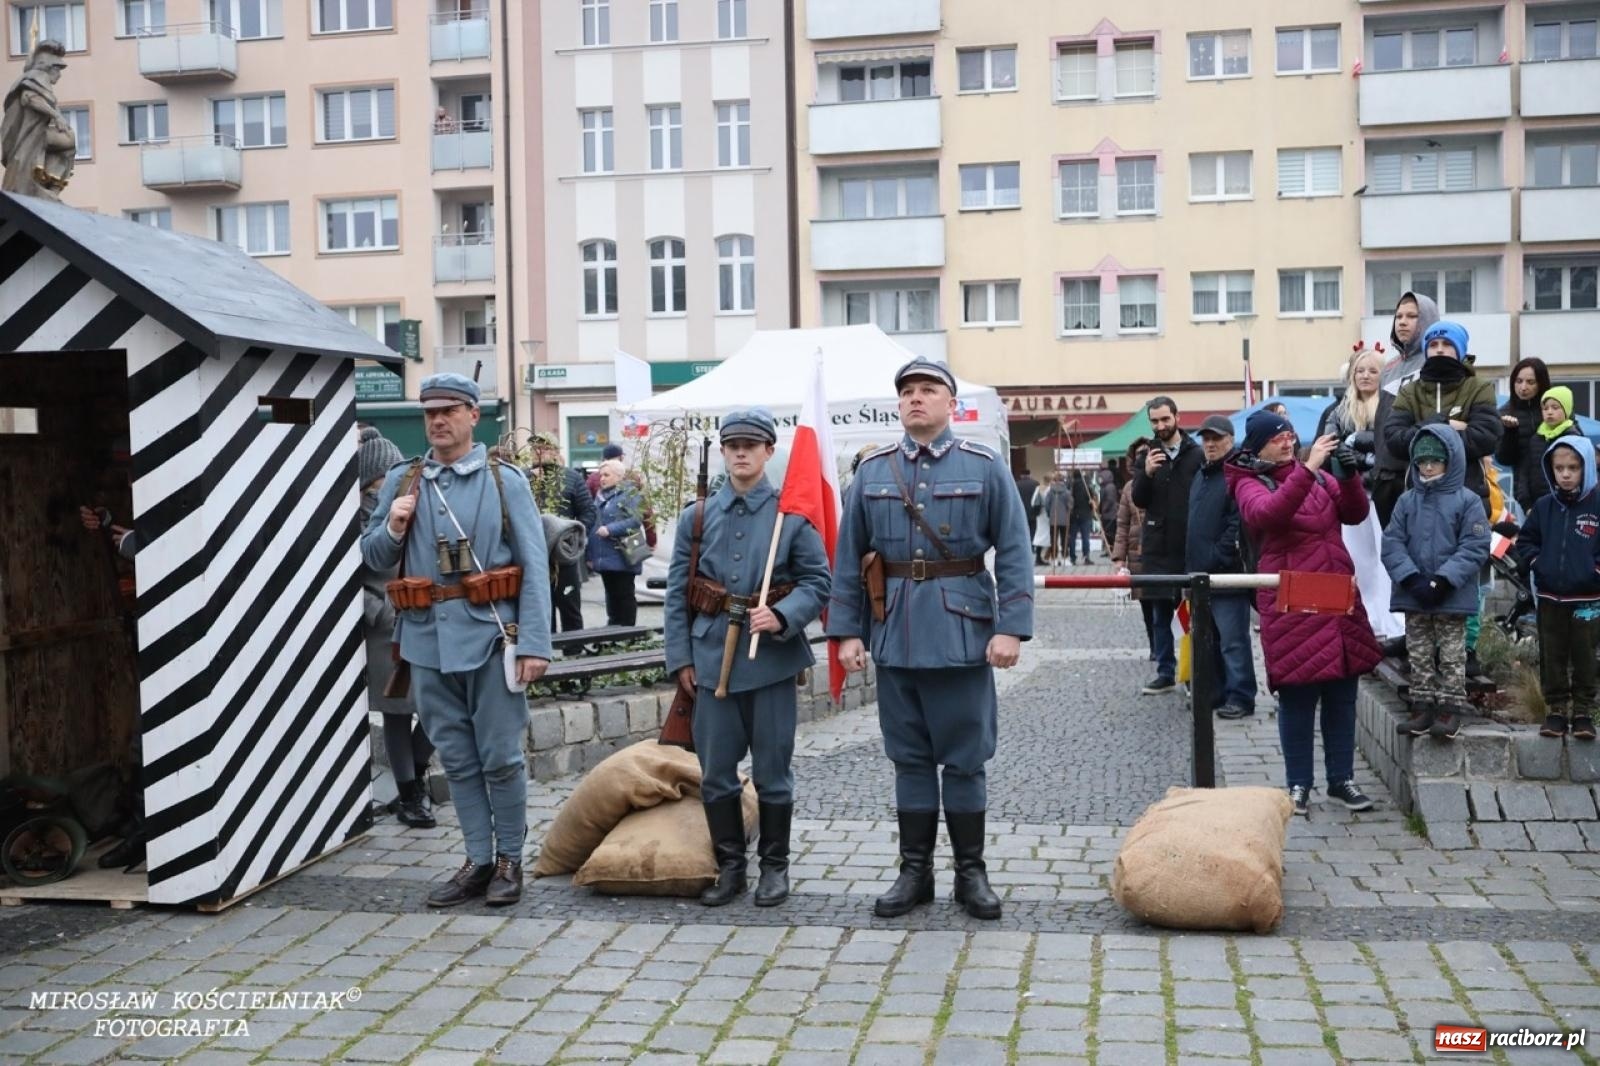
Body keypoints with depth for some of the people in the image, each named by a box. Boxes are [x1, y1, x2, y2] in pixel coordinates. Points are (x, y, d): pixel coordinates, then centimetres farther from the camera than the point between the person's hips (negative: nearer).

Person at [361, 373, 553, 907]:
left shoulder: (506, 481, 0)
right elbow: (373, 558, 14)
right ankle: (478, 861, 22)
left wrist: (534, 643, -11)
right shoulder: (401, 481, 10)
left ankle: (509, 860, 17)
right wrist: (392, 528, -8)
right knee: (457, 759, 11)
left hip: (490, 637, -3)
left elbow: (535, 567, -4)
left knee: (500, 758, 3)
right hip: (429, 639, 4)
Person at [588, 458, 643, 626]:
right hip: (604, 557, 7)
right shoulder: (600, 496, 16)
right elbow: (593, 526, 16)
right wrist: (591, 554, 11)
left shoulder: (629, 494, -6)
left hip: (622, 557, -7)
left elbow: (635, 520, -18)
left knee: (624, 594, -1)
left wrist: (610, 529, -22)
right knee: (611, 594, 13)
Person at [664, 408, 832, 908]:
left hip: (771, 657, -2)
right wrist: (681, 656, 3)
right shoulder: (696, 516, 6)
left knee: (772, 770, 6)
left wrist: (782, 616, -19)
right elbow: (677, 591, 8)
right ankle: (729, 865, 21)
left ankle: (774, 865, 21)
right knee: (715, 772, 7)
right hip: (713, 658, 2)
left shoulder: (793, 514, -1)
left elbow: (817, 581, -1)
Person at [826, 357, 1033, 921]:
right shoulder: (872, 471, 6)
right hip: (895, 636, 3)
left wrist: (1011, 627, -12)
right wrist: (847, 631, 1)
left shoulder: (984, 467, -1)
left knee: (965, 758, 6)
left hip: (963, 636, -2)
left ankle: (972, 872, 19)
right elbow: (848, 558, 7)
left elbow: (1013, 553, -4)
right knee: (910, 758, 11)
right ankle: (915, 870, 22)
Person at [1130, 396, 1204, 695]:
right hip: (1157, 548, 3)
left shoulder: (1197, 454, -2)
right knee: (1160, 614, 8)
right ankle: (1165, 673, 16)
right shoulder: (1147, 455, 8)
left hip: (1191, 547, -3)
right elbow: (1139, 501, 3)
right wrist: (1146, 474, -16)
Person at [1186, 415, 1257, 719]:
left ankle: (1240, 697, -2)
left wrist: (1217, 559, -19)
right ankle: (1215, 692, 22)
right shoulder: (1200, 476, 19)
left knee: (1232, 639, -6)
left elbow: (1239, 523, -18)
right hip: (1199, 573, 9)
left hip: (1227, 575, -9)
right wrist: (1190, 565, 16)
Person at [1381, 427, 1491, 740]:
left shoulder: (1467, 501, -5)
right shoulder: (1407, 500, 4)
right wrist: (1412, 578, -14)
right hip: (1414, 596, 4)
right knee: (1419, 655, 11)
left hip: (1452, 596, -3)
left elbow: (1475, 547, -11)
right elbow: (1392, 544, -1)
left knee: (1452, 655, 5)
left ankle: (1450, 708, 12)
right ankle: (1423, 707, 19)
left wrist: (1444, 580, -19)